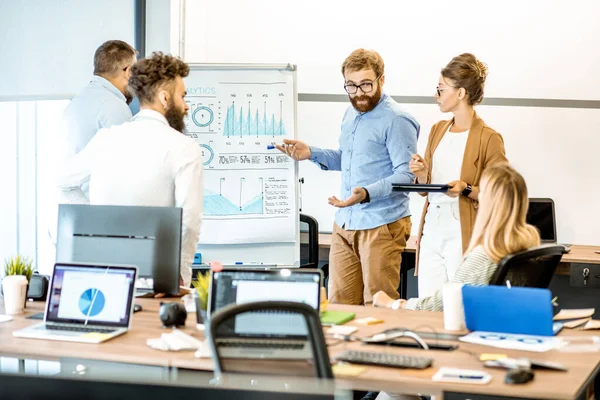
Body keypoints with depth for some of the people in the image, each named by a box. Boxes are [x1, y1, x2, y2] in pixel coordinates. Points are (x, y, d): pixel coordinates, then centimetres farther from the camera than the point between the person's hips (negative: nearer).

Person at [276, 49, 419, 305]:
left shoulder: (397, 121, -13)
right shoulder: (351, 115, 14)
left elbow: (406, 175, -18)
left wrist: (367, 194, -32)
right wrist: (311, 154, 11)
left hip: (381, 225, -8)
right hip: (345, 223, 8)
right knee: (339, 304, 9)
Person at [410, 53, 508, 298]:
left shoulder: (488, 138, -7)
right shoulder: (438, 130, 13)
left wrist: (467, 189, -20)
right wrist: (421, 174, -3)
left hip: (463, 239, -6)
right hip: (432, 233, 6)